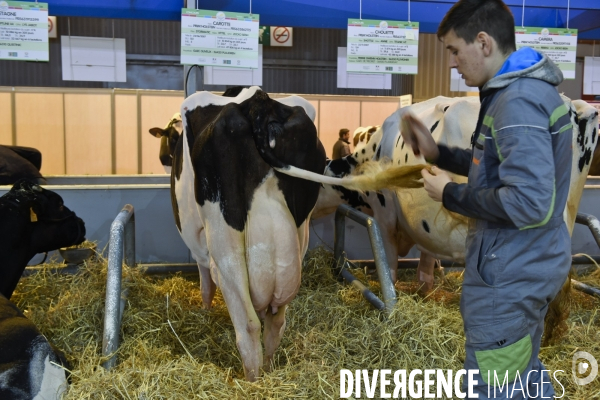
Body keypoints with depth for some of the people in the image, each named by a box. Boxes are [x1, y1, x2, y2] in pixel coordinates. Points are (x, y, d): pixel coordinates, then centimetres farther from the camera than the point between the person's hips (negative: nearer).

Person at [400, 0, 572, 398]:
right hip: (529, 265, 10)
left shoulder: (517, 101, -23)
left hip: (509, 274, -10)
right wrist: (437, 153, 9)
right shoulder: (528, 88, 10)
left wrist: (450, 194, -17)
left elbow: (527, 202, -29)